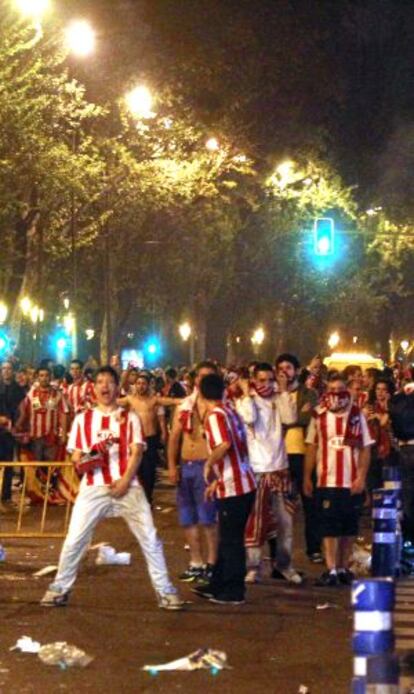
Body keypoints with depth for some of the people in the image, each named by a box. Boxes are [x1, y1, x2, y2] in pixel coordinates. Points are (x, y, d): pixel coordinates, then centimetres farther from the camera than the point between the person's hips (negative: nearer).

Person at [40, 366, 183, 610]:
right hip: (94, 487, 1)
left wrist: (125, 481, -15)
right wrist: (82, 462, -16)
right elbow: (76, 456, 8)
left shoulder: (130, 418, 8)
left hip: (127, 486, 0)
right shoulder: (83, 419, 10)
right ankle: (60, 588, 10)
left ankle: (165, 591, 2)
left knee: (150, 538, -5)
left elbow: (136, 453, -1)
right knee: (74, 538, -5)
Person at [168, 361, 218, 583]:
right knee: (188, 518, 10)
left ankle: (211, 563, -1)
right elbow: (174, 437, 11)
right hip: (185, 466, 6)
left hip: (206, 466, -6)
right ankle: (196, 563, 19)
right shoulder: (184, 406, 11)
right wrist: (172, 466, 1)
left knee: (208, 519, -7)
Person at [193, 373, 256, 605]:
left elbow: (224, 445, -30)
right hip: (246, 483, 9)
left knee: (231, 540, 0)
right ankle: (218, 585, 26)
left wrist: (208, 465, -12)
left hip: (232, 488, -9)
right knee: (229, 538, 17)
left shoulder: (215, 415, -13)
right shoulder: (232, 412, 13)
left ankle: (234, 592, 5)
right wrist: (218, 480, 22)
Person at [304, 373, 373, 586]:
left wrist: (361, 477, -8)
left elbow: (365, 449, 1)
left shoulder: (357, 415, 1)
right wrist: (307, 477, 4)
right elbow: (311, 448, 6)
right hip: (326, 481, -1)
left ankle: (344, 569, 17)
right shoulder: (319, 415, 2)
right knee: (329, 527, -3)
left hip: (351, 482, 1)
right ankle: (331, 571, -3)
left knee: (349, 528, 7)